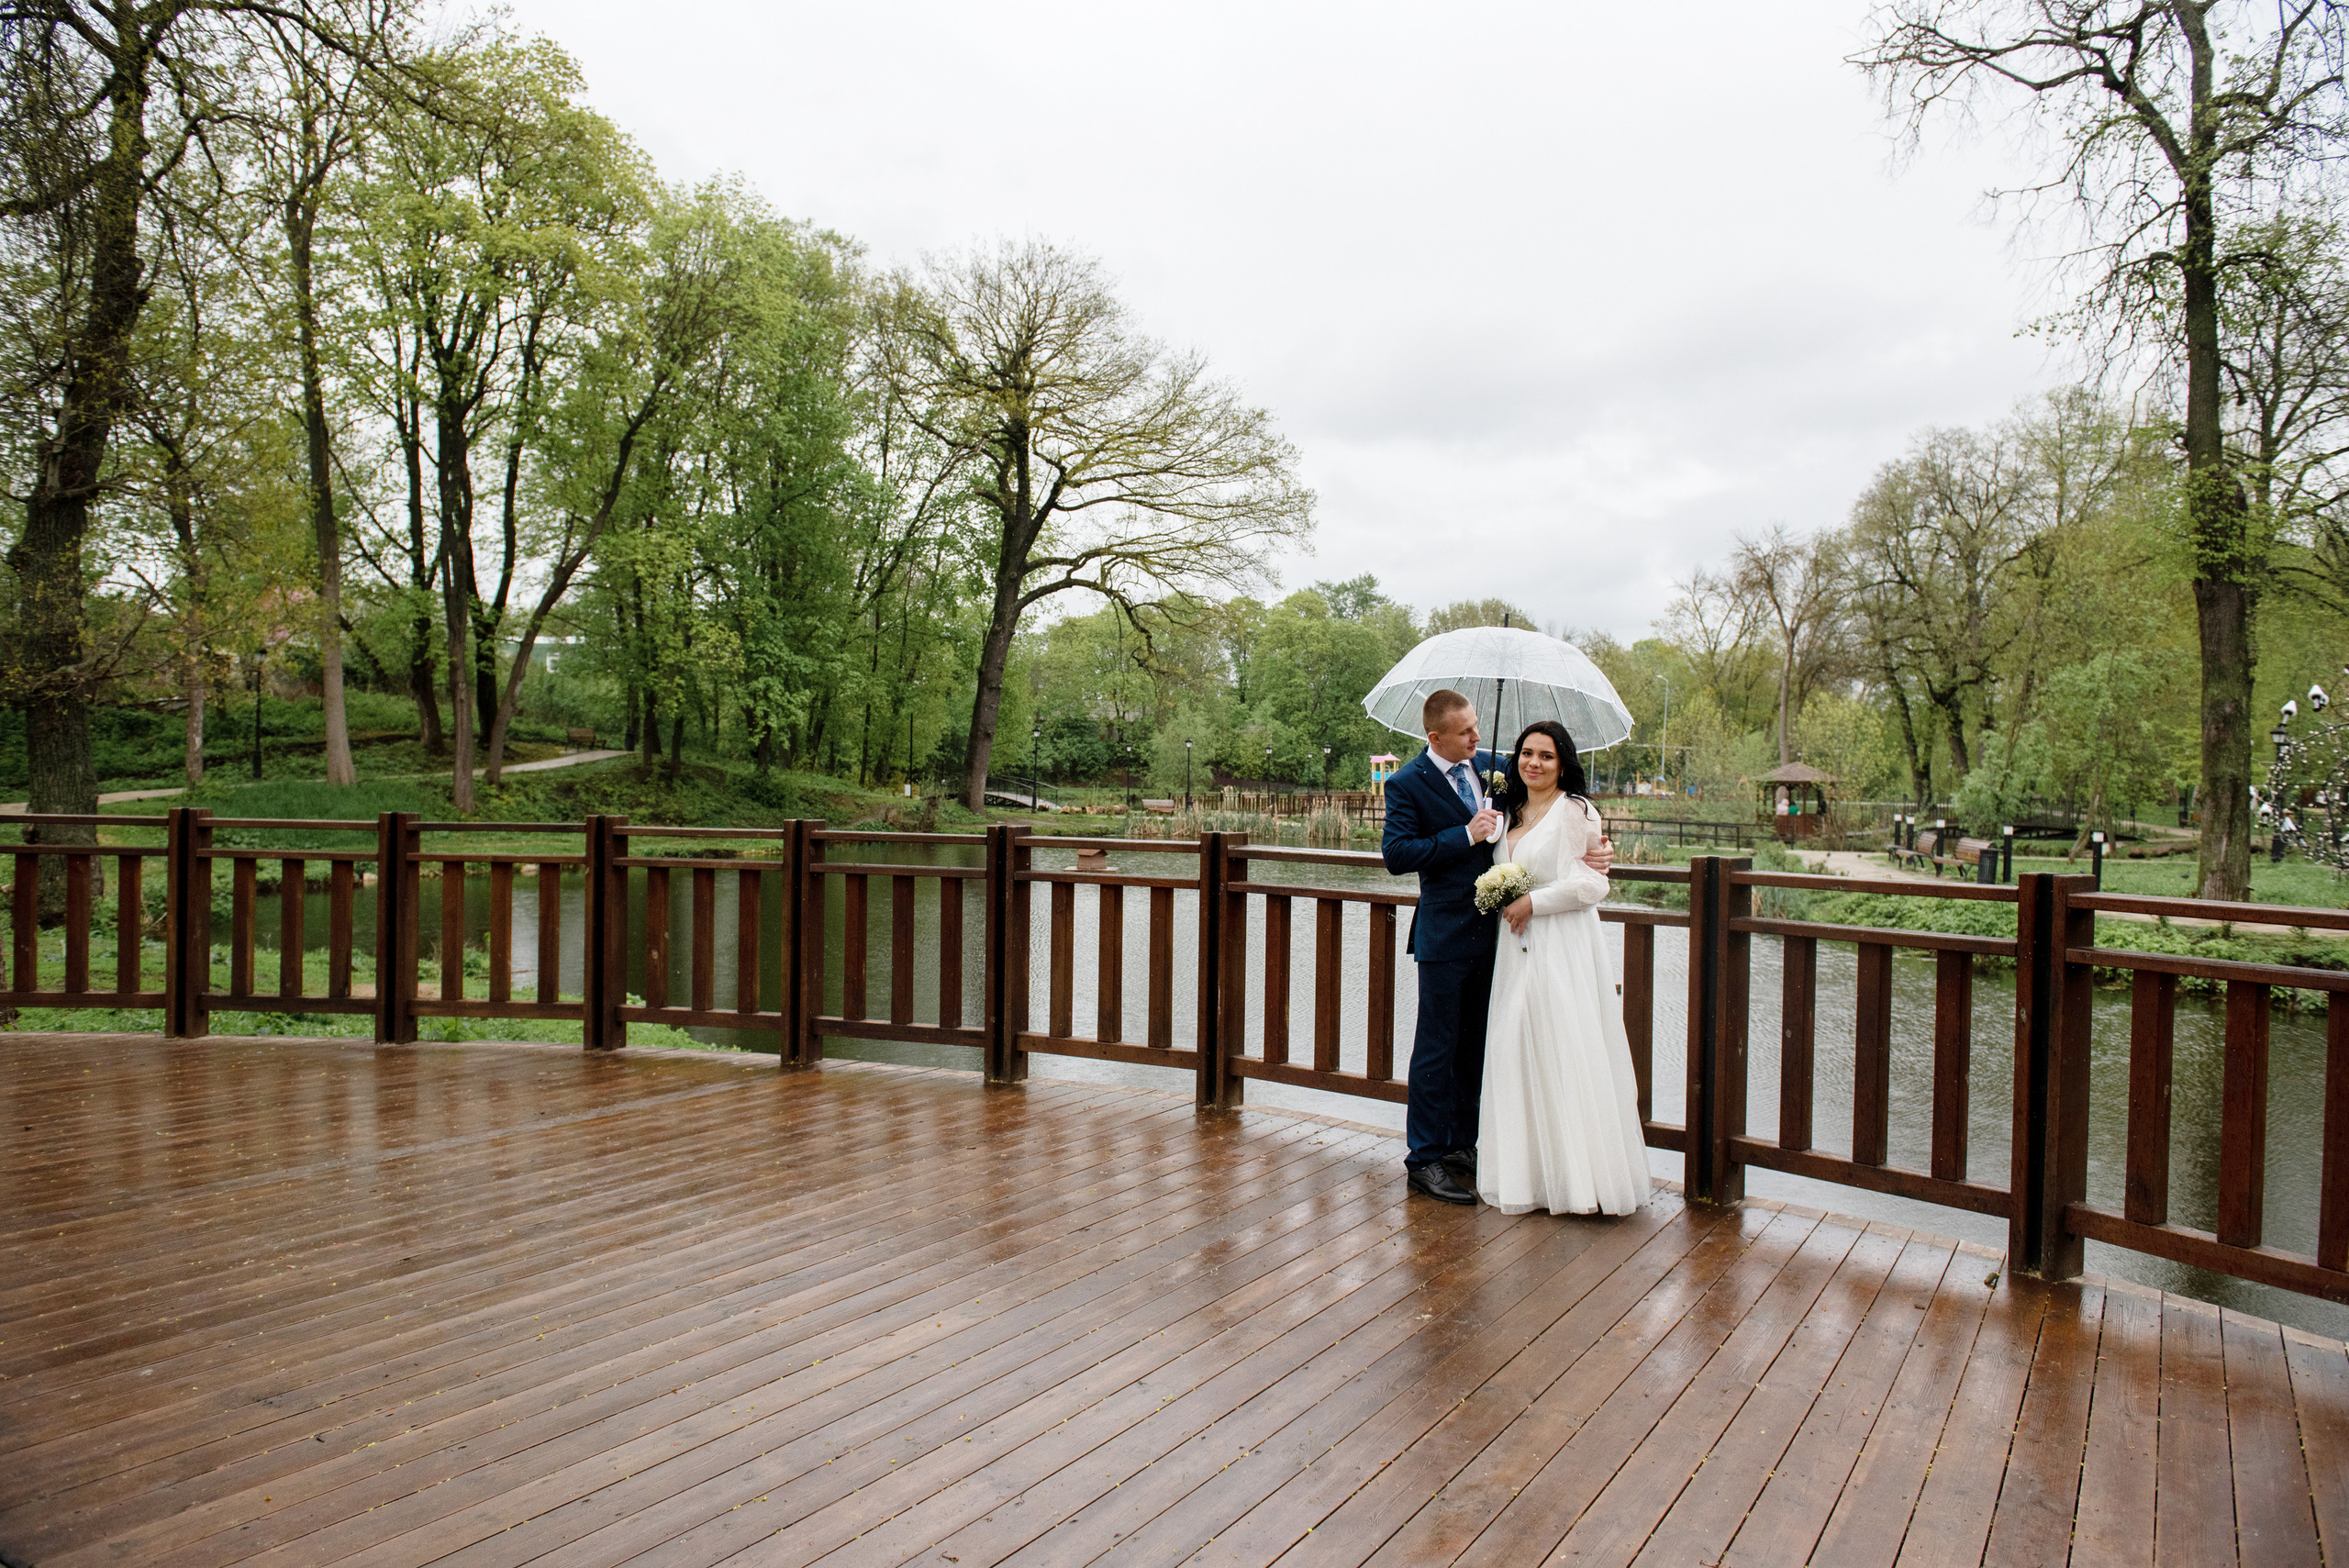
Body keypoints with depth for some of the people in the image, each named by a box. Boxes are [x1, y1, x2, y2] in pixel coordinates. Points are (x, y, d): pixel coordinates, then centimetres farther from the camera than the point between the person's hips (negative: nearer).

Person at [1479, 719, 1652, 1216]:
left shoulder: (1575, 811, -8)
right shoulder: (1510, 812, 14)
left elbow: (1592, 884, -12)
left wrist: (1533, 902, -13)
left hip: (1563, 948, -7)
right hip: (1517, 947, 7)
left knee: (1565, 1054, -5)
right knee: (1517, 1052, 7)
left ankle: (1580, 1175, 5)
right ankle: (1528, 1170, 17)